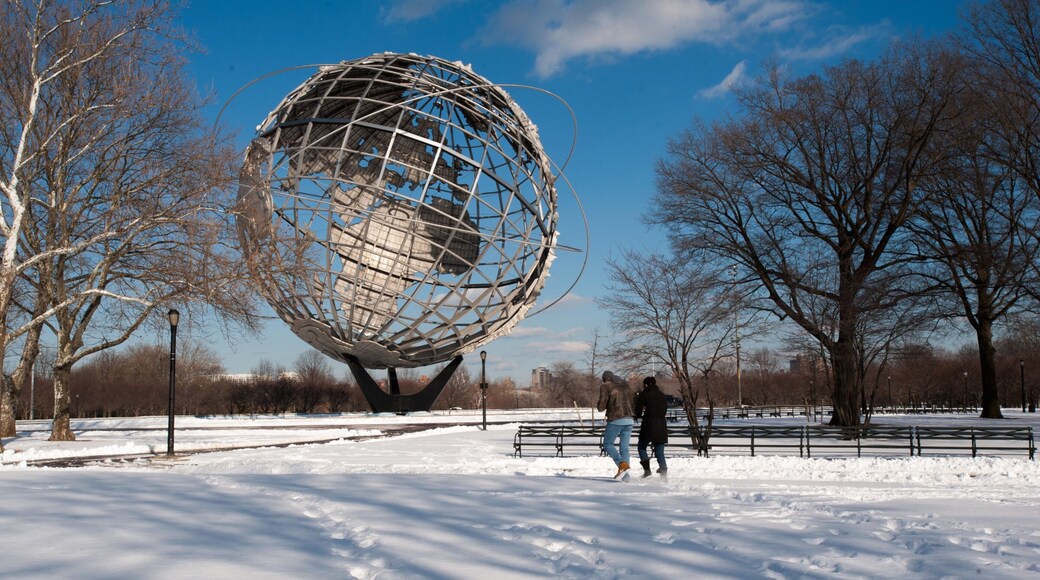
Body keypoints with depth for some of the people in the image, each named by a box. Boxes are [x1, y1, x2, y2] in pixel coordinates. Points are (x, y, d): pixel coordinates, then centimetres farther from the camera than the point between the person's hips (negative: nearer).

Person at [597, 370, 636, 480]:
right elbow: (634, 400, 17)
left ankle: (622, 464, -16)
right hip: (629, 420, 5)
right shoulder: (625, 384, 16)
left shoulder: (605, 386, 0)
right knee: (624, 447, 9)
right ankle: (625, 476, 3)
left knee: (607, 444, 7)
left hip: (615, 420, -5)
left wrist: (598, 405, 16)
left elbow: (601, 406, -5)